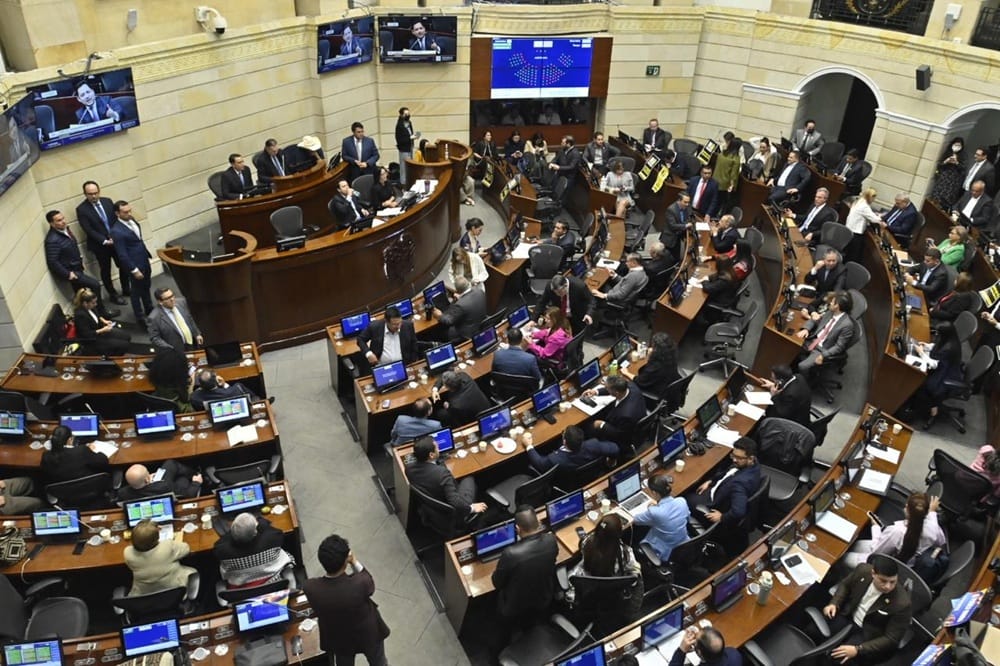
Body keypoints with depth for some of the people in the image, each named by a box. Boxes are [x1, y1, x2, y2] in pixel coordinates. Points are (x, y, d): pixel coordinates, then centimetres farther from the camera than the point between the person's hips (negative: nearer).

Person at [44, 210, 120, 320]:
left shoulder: (65, 229, 1)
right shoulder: (52, 240, -27)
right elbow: (52, 262, -27)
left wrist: (80, 260, 13)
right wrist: (68, 274, -22)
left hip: (76, 268, 9)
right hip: (69, 271, -9)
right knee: (95, 285, -12)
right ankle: (102, 312, 3)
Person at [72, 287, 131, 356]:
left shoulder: (90, 307, -8)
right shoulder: (80, 315, -32)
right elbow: (87, 335, -28)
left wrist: (104, 321, -1)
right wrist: (103, 330, -26)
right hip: (91, 340, -9)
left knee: (127, 337, 6)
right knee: (124, 345, -14)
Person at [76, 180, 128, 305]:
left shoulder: (107, 201, -1)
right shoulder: (81, 209, -14)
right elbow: (89, 230, -17)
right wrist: (105, 241, -22)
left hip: (116, 240, 4)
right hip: (100, 245, -4)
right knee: (106, 271, 11)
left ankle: (126, 289, 34)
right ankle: (113, 295, 26)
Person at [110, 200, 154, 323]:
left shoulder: (131, 220, -1)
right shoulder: (117, 231, -25)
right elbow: (122, 255, -23)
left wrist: (148, 254, 17)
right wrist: (134, 270, -20)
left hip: (144, 261, 8)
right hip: (135, 265, -8)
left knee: (146, 287, 25)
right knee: (137, 291, 9)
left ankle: (149, 309, 45)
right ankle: (140, 317, 25)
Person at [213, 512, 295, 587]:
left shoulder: (224, 551, -33)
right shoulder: (269, 539, -35)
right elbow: (279, 534, -9)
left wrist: (233, 531, -1)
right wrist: (261, 522, 3)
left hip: (239, 587, 1)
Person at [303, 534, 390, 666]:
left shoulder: (310, 587, -33)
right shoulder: (359, 583, -40)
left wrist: (330, 563, -11)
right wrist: (354, 562, -14)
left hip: (338, 640, 3)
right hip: (368, 634, -2)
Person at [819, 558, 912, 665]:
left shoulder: (902, 603, -28)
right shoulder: (863, 570, -17)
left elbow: (891, 640, -20)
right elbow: (845, 585, 8)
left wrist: (858, 650, -28)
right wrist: (834, 603, -9)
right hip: (847, 616, 4)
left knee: (837, 658, -24)